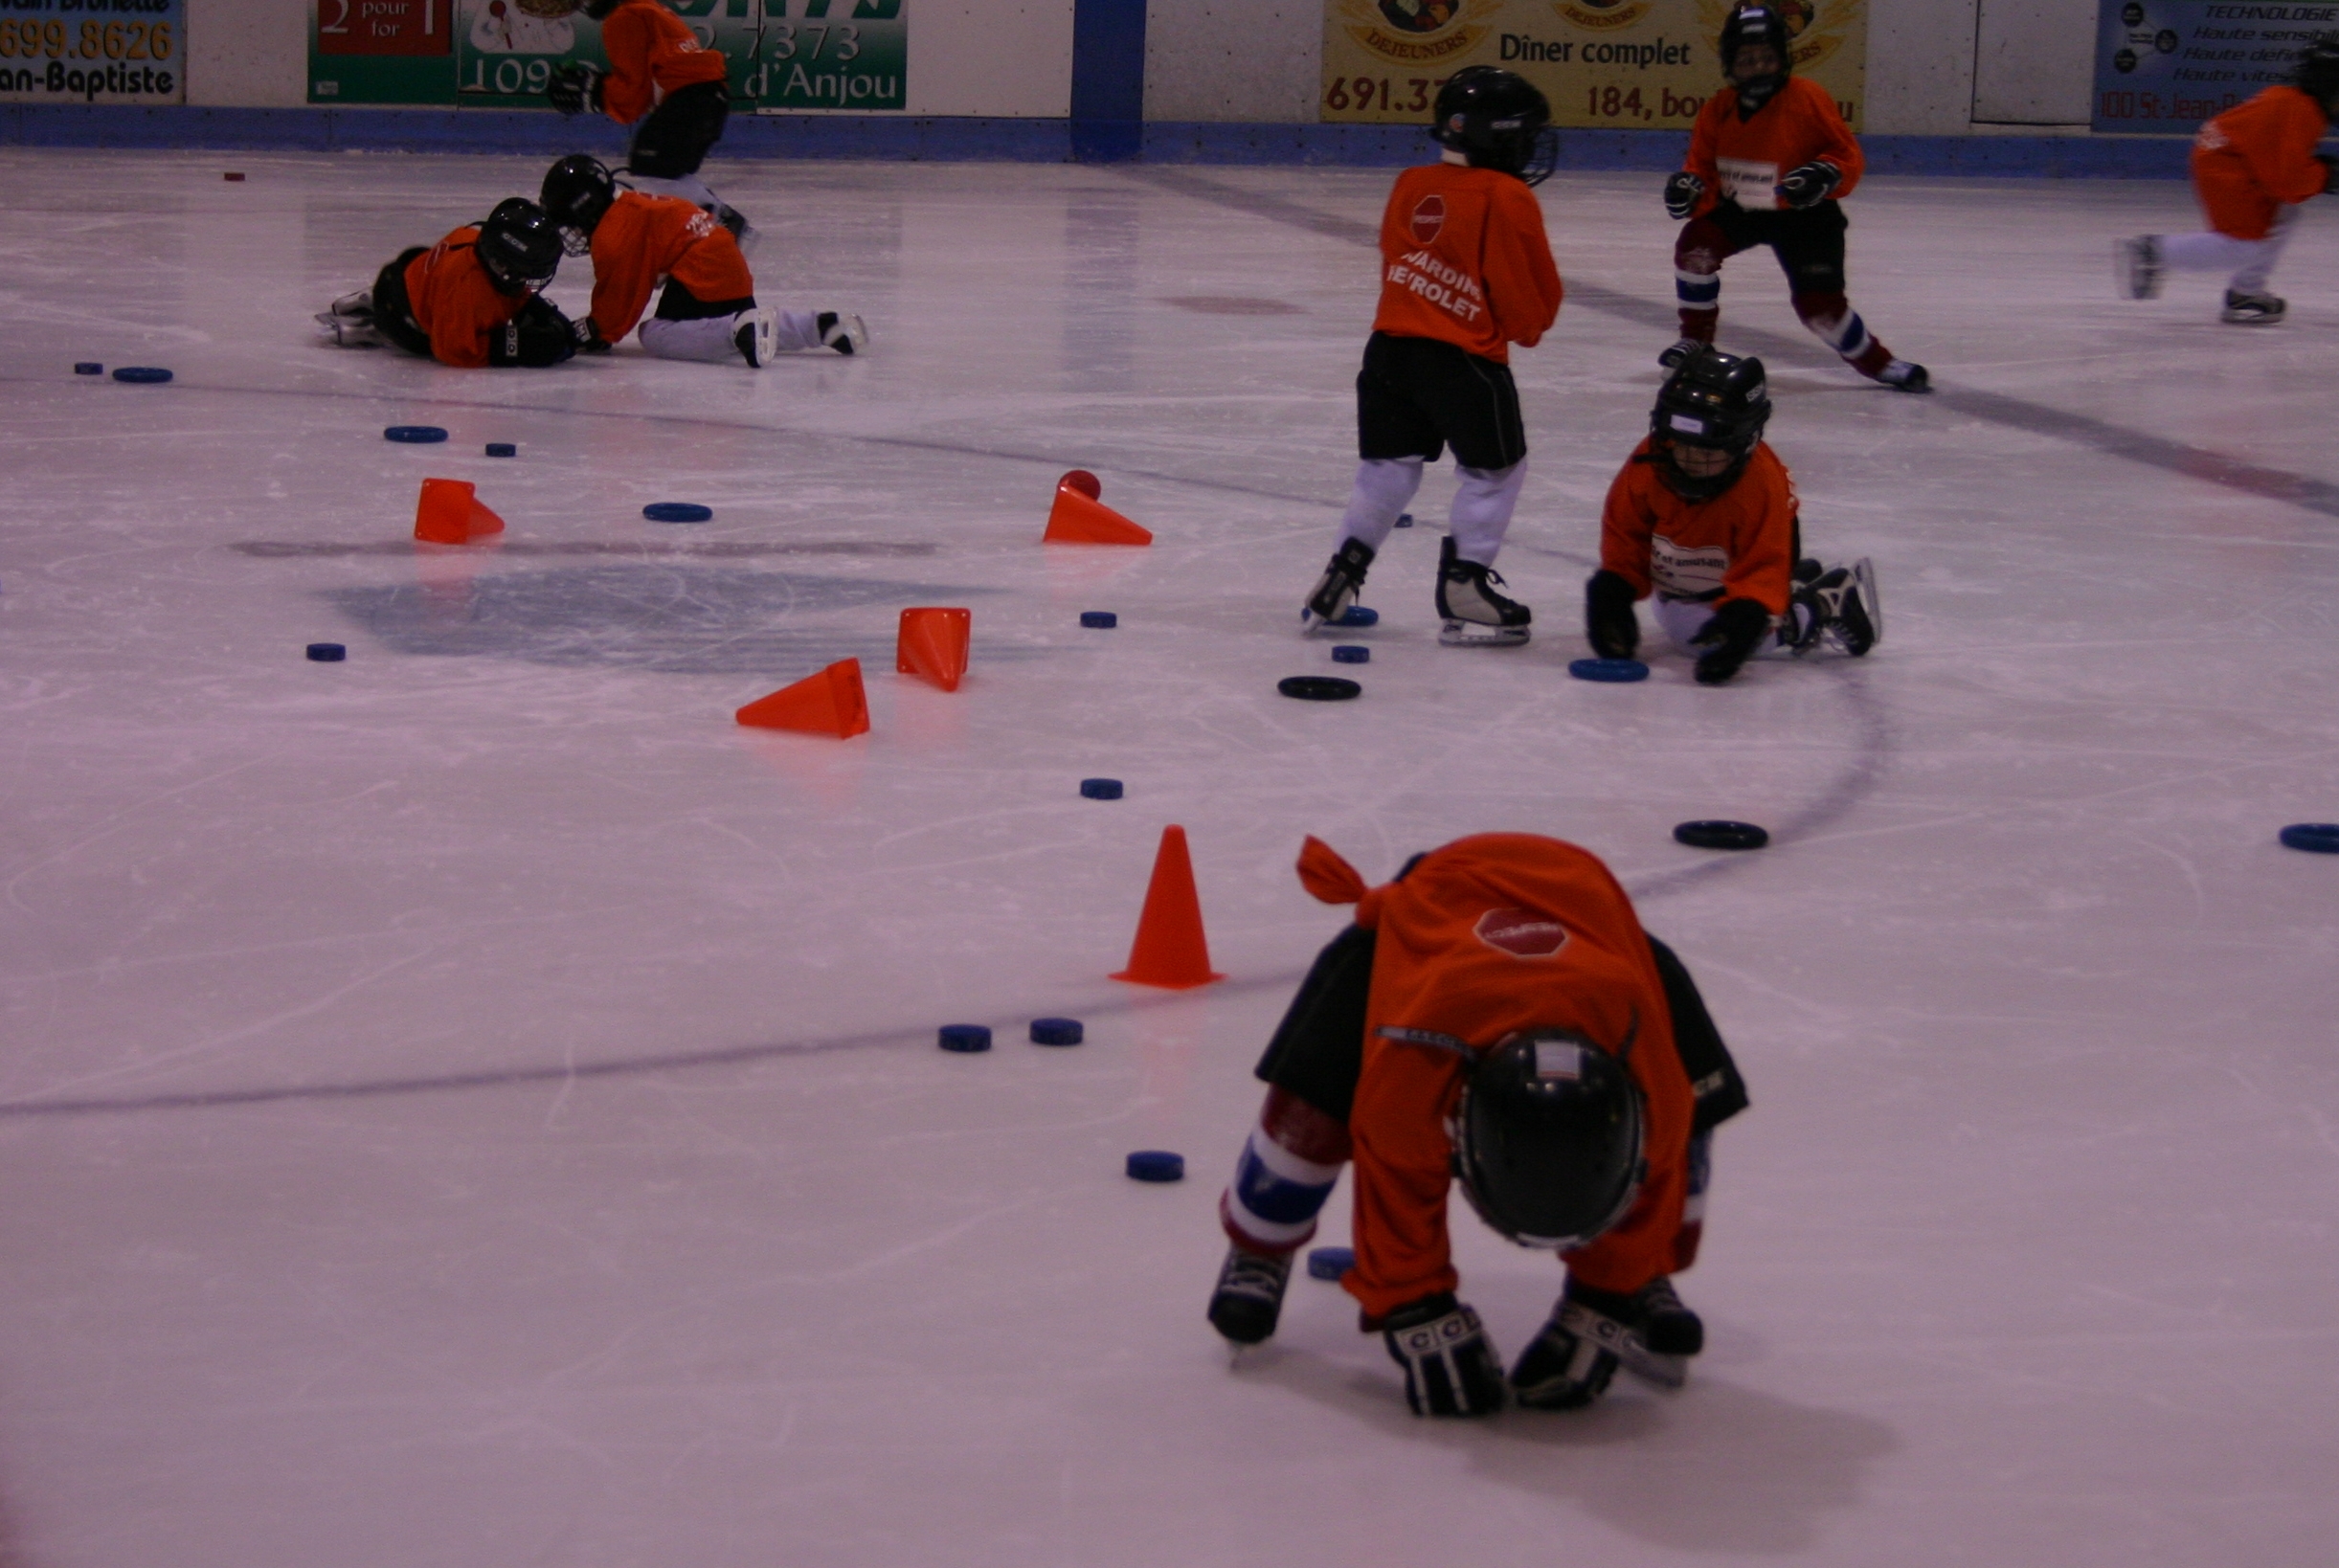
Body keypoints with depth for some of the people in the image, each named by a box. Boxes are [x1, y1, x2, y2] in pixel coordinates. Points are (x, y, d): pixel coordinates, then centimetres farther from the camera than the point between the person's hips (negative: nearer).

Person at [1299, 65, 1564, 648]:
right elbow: (1535, 299, -7)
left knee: (1390, 463, 18)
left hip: (1390, 342, 7)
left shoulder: (1410, 186, 8)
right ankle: (1464, 587, 5)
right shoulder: (1506, 199, -11)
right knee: (1495, 468, 7)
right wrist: (1528, 327, 12)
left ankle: (1340, 579, 18)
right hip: (1464, 359, -7)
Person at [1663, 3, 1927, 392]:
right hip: (1740, 209, 4)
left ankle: (1879, 363, 10)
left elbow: (1848, 156, -14)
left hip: (1804, 214, -4)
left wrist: (1825, 175, -35)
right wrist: (1690, 187, -21)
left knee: (1819, 304, -12)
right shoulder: (1718, 110, -6)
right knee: (1695, 245, -19)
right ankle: (1695, 341, 1)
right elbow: (1703, 166, 2)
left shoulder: (1808, 98, -19)